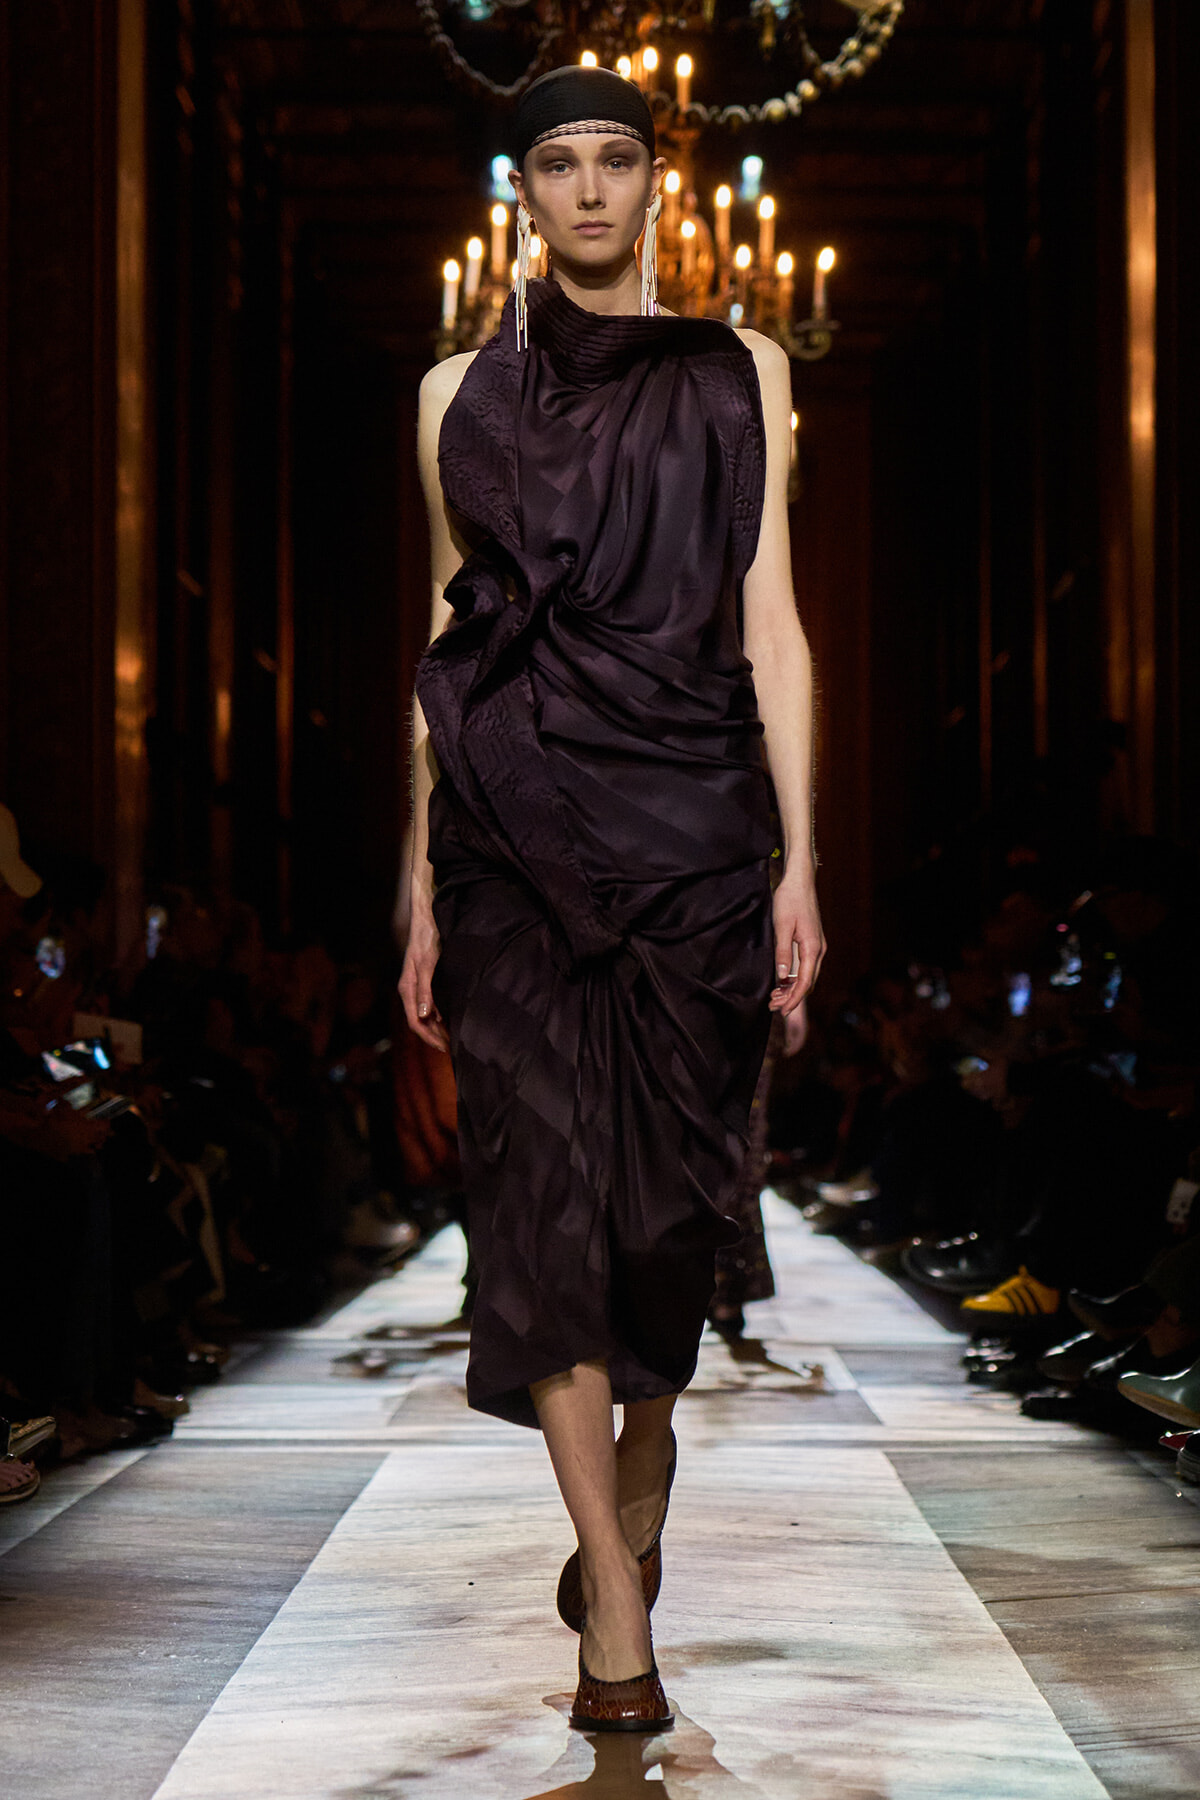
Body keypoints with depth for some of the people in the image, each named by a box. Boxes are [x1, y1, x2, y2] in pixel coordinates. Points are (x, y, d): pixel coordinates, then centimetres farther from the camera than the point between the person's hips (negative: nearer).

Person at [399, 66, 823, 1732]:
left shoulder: (738, 377, 8)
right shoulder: (462, 395, 11)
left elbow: (769, 624, 3)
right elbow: (446, 644, 12)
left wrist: (799, 864, -4)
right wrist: (424, 885, 8)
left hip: (690, 822, 0)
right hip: (512, 826, 1)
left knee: (670, 1188, 3)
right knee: (544, 1176, -6)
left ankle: (640, 1477, 32)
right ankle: (617, 1611, -2)